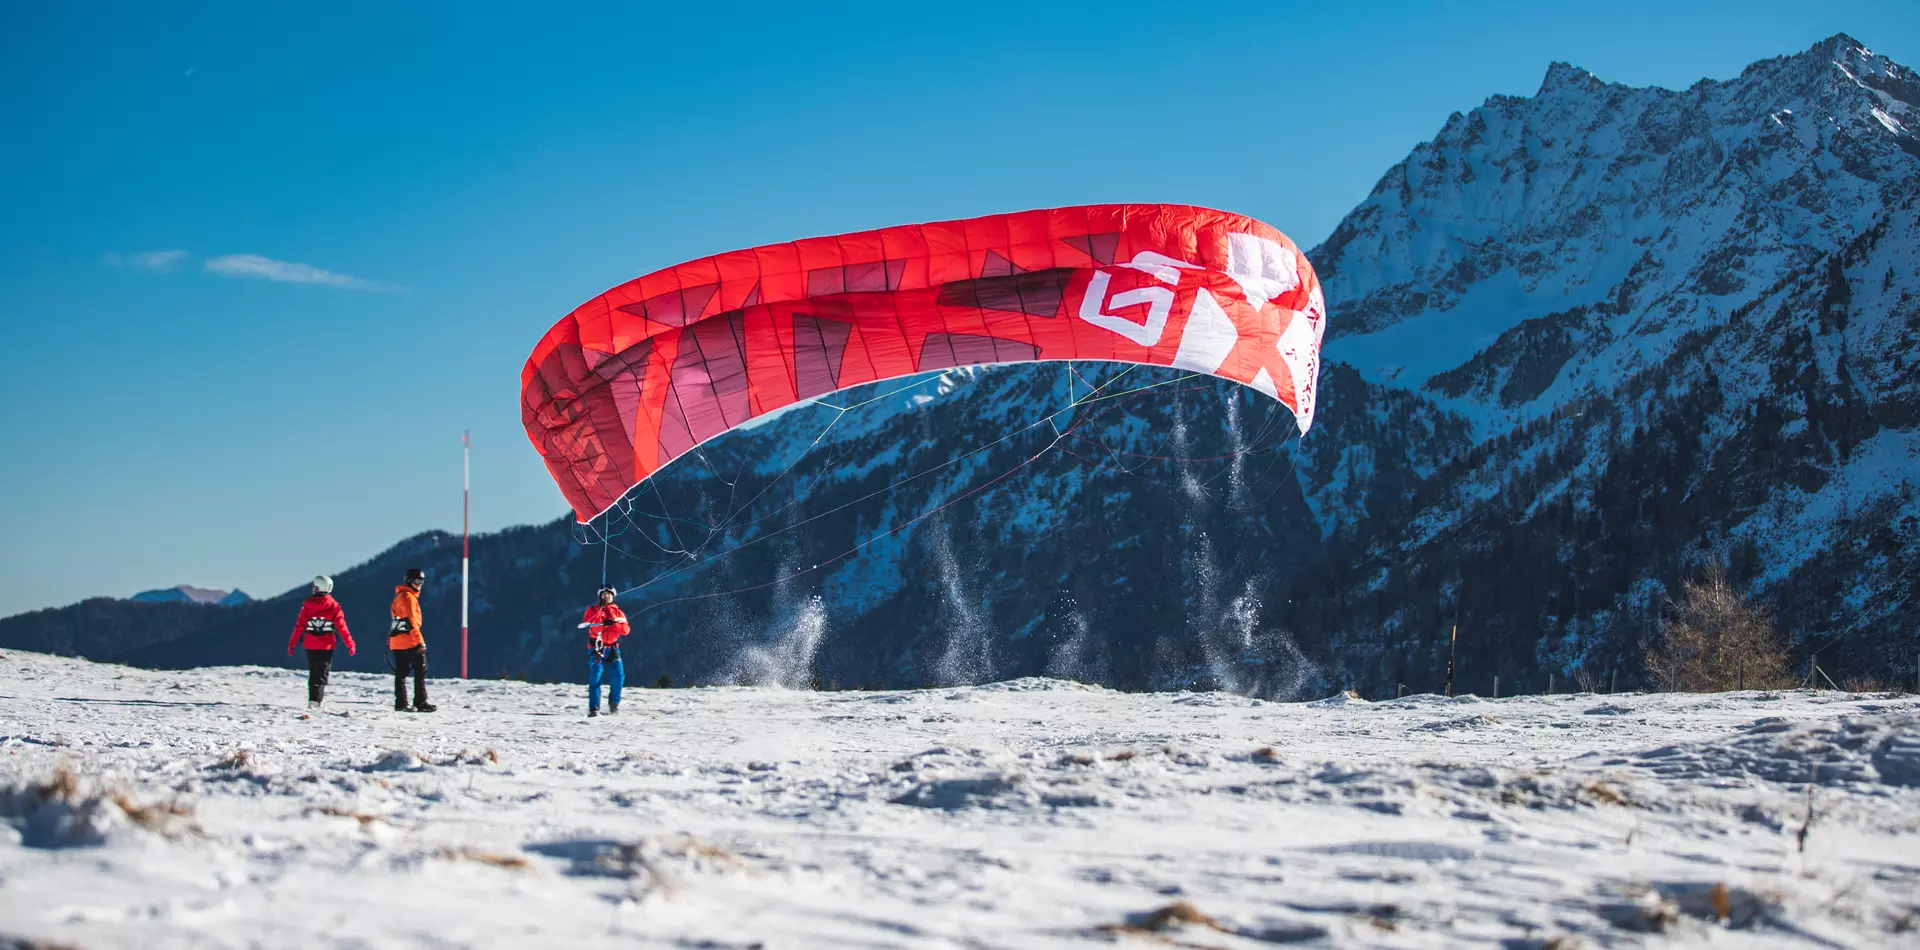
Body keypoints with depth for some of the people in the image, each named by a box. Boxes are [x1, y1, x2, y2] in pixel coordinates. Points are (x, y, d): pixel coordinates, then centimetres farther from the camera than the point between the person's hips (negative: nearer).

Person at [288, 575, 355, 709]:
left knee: (313, 673, 14)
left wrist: (291, 643, 3)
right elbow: (341, 626, -7)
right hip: (326, 646, -1)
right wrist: (350, 644, -2)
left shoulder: (307, 604, -3)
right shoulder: (333, 606, -6)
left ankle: (313, 699, 13)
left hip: (310, 646, 2)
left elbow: (299, 626, -3)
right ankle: (316, 700, -8)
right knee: (322, 673, 3)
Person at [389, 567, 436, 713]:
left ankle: (401, 703, 10)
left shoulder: (399, 596, 19)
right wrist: (420, 640, -21)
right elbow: (411, 620, -18)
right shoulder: (408, 597, -11)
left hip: (397, 642, 9)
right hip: (410, 641, -9)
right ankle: (420, 703, -5)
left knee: (401, 673, 9)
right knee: (420, 671, -4)